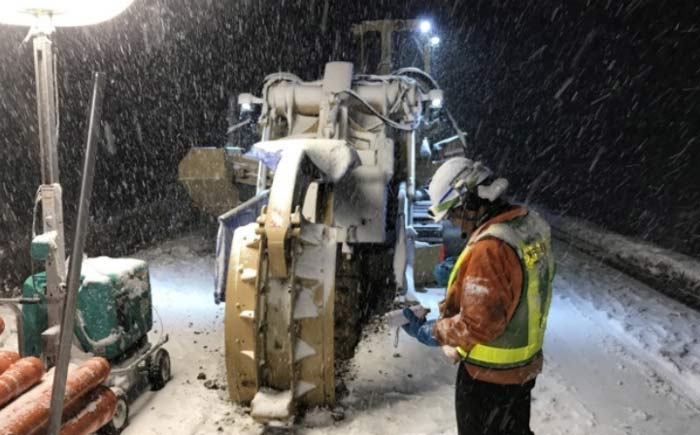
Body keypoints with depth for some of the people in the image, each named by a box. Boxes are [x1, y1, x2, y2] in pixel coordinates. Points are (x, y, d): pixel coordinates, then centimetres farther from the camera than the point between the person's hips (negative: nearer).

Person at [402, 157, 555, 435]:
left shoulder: (490, 248, -33)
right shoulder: (531, 224, -4)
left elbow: (476, 326, -31)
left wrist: (426, 332, -17)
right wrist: (458, 271, 1)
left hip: (489, 374, -8)